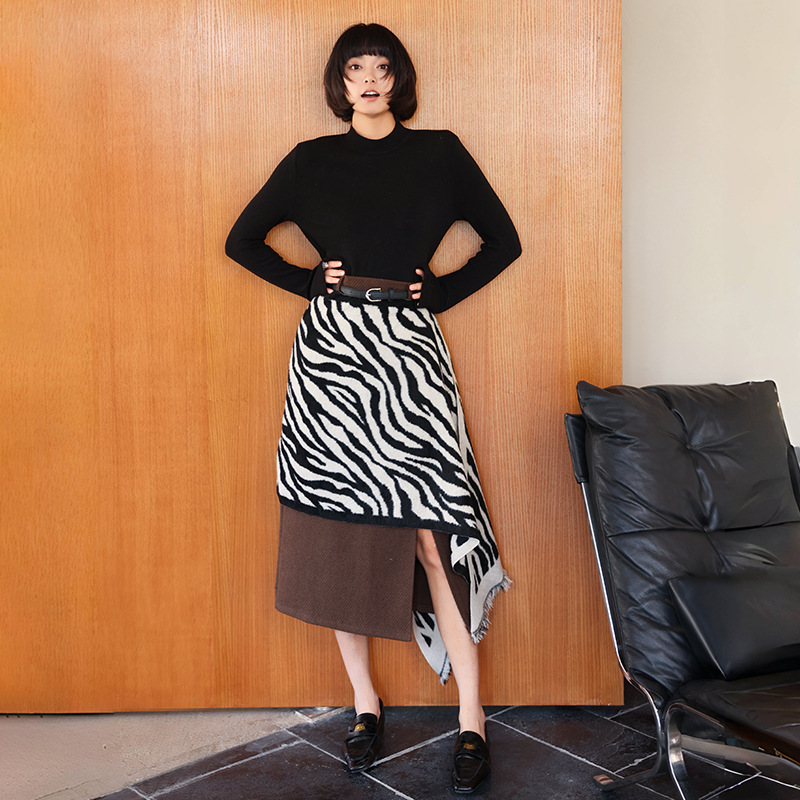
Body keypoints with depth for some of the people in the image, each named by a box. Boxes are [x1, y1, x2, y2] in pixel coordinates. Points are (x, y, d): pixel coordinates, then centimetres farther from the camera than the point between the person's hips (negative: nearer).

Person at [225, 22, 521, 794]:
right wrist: (310, 281, 4)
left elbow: (503, 241, 13)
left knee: (434, 530, -8)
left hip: (406, 348, -1)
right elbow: (242, 240, 16)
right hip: (331, 347, 2)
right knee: (339, 529, 3)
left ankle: (471, 720, 1)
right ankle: (365, 705, 17)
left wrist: (440, 290, 2)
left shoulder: (439, 153, 9)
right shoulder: (312, 160, 11)